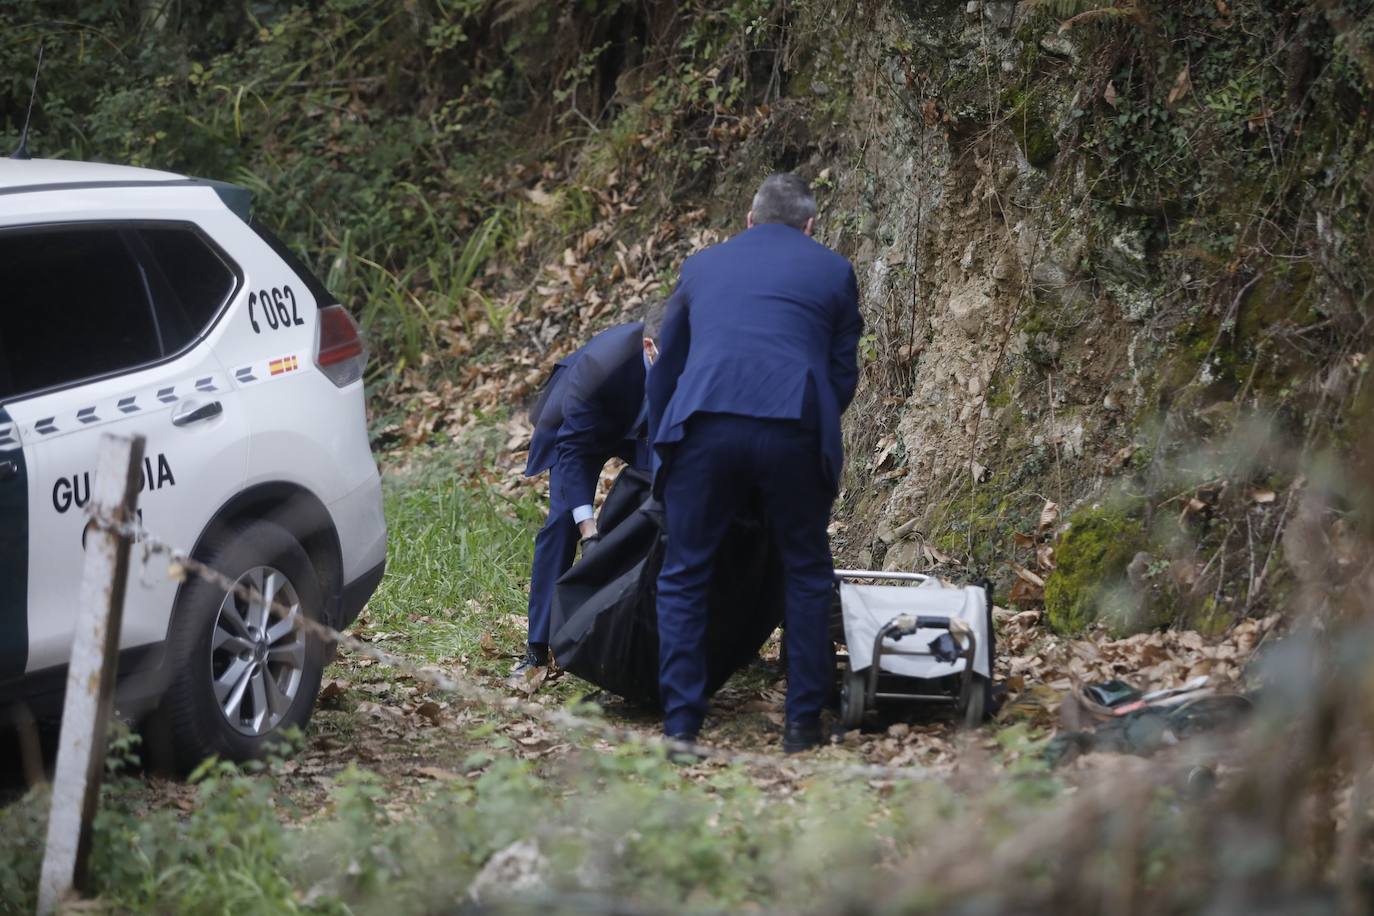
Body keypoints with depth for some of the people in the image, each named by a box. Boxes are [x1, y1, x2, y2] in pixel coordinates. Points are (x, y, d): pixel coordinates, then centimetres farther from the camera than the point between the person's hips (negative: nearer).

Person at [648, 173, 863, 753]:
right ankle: (803, 722, 14)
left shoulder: (702, 266, 24)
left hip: (705, 426, 1)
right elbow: (843, 375, 20)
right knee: (807, 575, 16)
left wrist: (660, 444, 41)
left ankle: (680, 726, 4)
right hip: (794, 430, 0)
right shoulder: (833, 272, 19)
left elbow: (665, 366, 30)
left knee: (683, 579, 10)